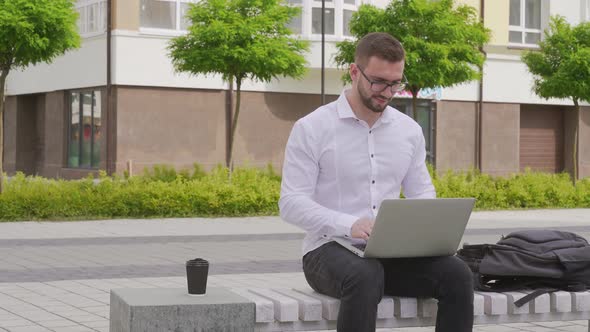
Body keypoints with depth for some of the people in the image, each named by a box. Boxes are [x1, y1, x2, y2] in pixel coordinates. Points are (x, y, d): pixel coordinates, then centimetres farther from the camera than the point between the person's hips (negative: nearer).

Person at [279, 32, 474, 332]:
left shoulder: (409, 130, 11)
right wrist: (349, 224, -27)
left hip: (392, 251, 5)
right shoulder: (312, 128, -4)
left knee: (456, 274, -23)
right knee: (365, 279, -39)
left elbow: (422, 193, 18)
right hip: (330, 248, -4)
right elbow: (291, 203, -9)